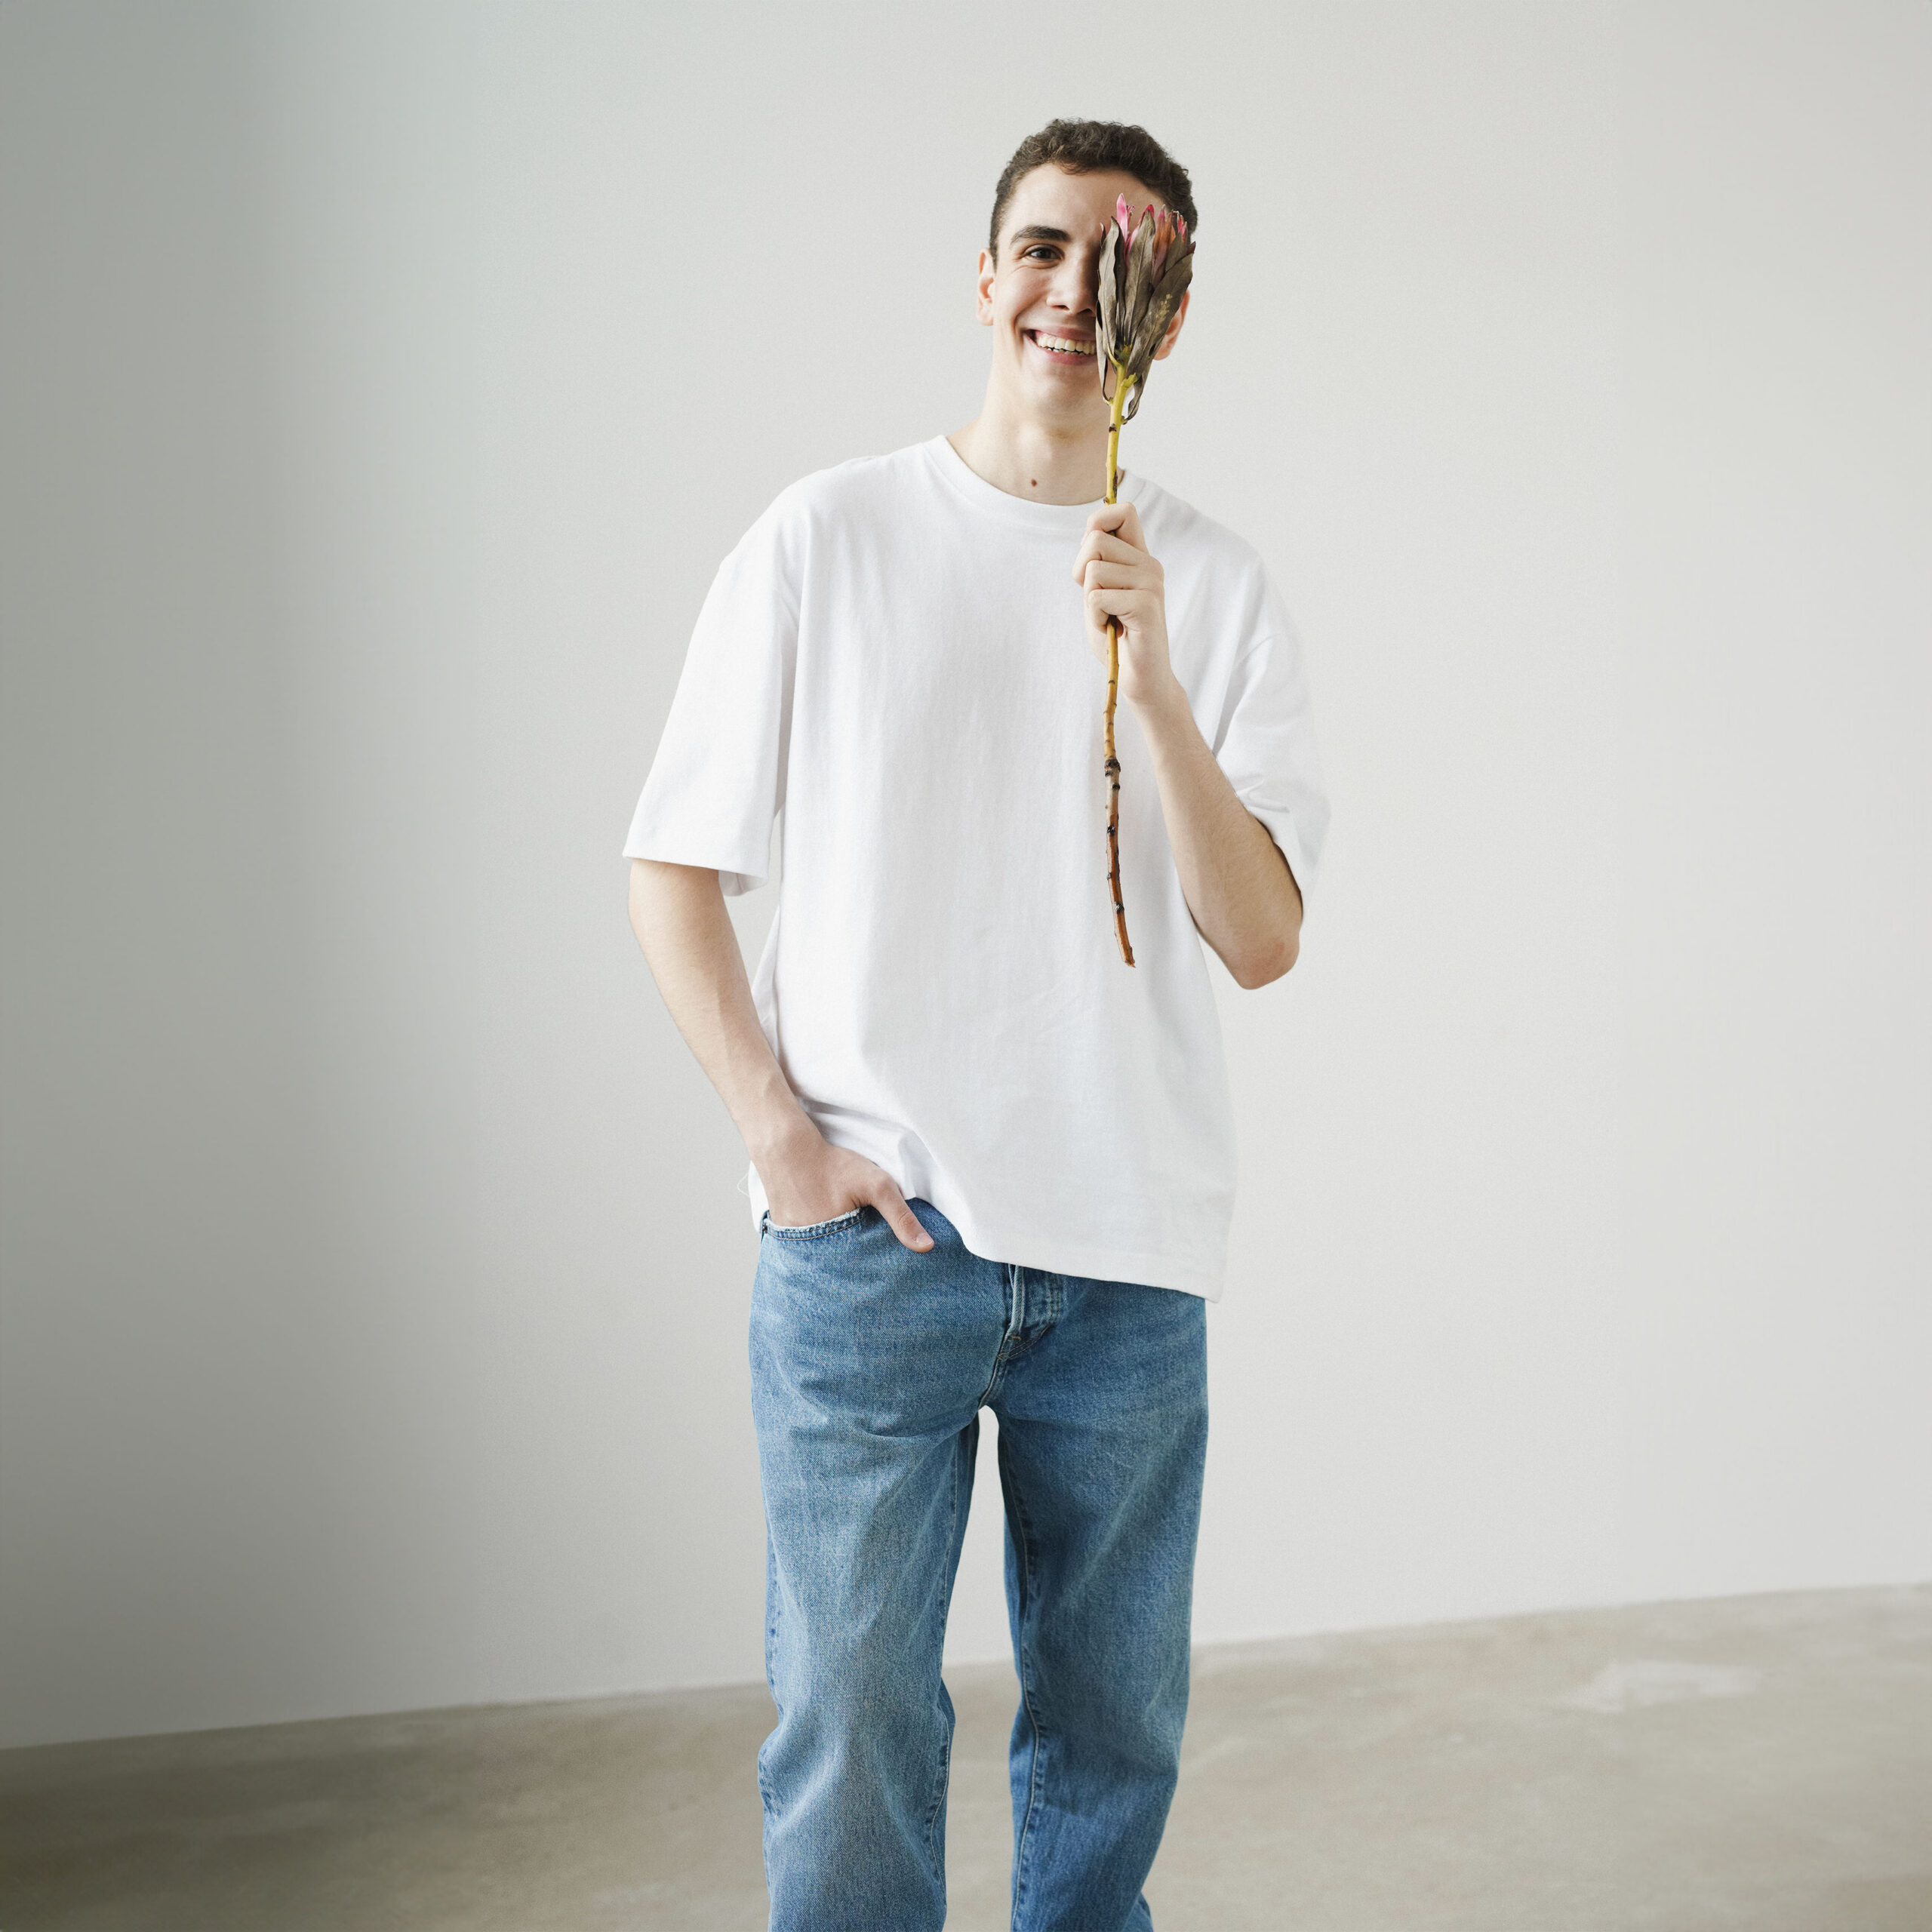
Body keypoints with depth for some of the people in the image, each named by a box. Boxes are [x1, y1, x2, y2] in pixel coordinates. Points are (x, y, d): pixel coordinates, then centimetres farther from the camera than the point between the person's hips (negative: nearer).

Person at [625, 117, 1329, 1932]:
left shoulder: (1217, 585, 4)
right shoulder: (829, 536, 1)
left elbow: (1262, 942, -4)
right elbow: (672, 868, 3)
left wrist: (1151, 677, -16)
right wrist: (774, 1122, -7)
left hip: (1128, 1250, 2)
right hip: (868, 1235, -2)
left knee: (1113, 1731, 14)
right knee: (852, 1717, 3)